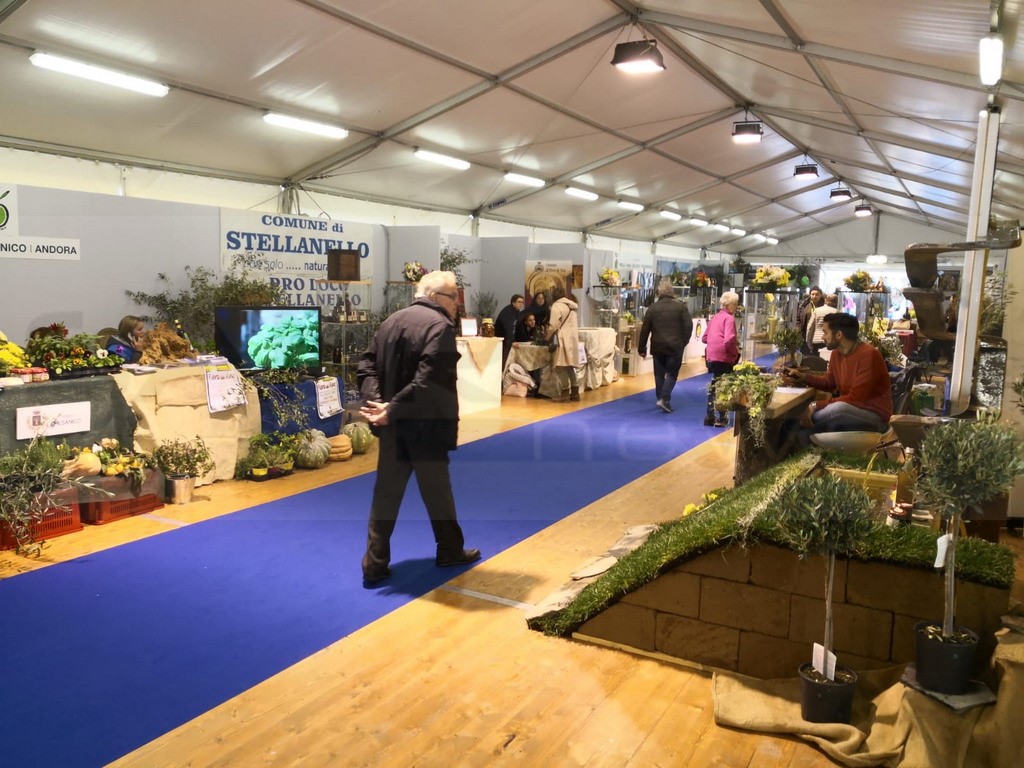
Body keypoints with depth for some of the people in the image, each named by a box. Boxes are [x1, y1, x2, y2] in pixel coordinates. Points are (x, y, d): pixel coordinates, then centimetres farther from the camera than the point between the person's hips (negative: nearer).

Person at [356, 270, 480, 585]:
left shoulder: (392, 321, 10)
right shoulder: (440, 326, -15)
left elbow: (367, 364, 5)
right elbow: (429, 382, -24)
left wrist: (376, 401, -7)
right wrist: (392, 410, -18)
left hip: (394, 424, 7)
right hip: (424, 425, -6)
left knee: (386, 493, 11)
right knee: (437, 490, 11)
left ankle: (375, 563, 16)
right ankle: (450, 549, 30)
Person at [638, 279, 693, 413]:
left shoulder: (652, 308, 2)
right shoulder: (680, 306, -2)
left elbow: (645, 329, 1)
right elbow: (688, 326, -4)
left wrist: (642, 348, 9)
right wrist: (683, 342, 9)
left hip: (658, 346, 2)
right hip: (675, 346, -2)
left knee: (659, 374, 13)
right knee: (672, 373, 3)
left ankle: (660, 398, 19)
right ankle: (665, 399, -11)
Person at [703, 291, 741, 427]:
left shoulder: (715, 317, 13)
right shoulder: (729, 318, -11)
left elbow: (705, 338, 17)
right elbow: (729, 341, -22)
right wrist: (736, 352, -7)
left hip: (712, 357, 7)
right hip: (724, 358, -7)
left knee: (714, 386, 16)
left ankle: (710, 417, 20)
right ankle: (722, 418, 10)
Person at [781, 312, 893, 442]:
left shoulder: (868, 355, -22)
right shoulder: (837, 353, 3)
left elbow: (855, 398, -25)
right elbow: (830, 383, 19)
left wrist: (817, 406, -25)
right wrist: (802, 377, 3)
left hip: (875, 416, -8)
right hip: (848, 412, 8)